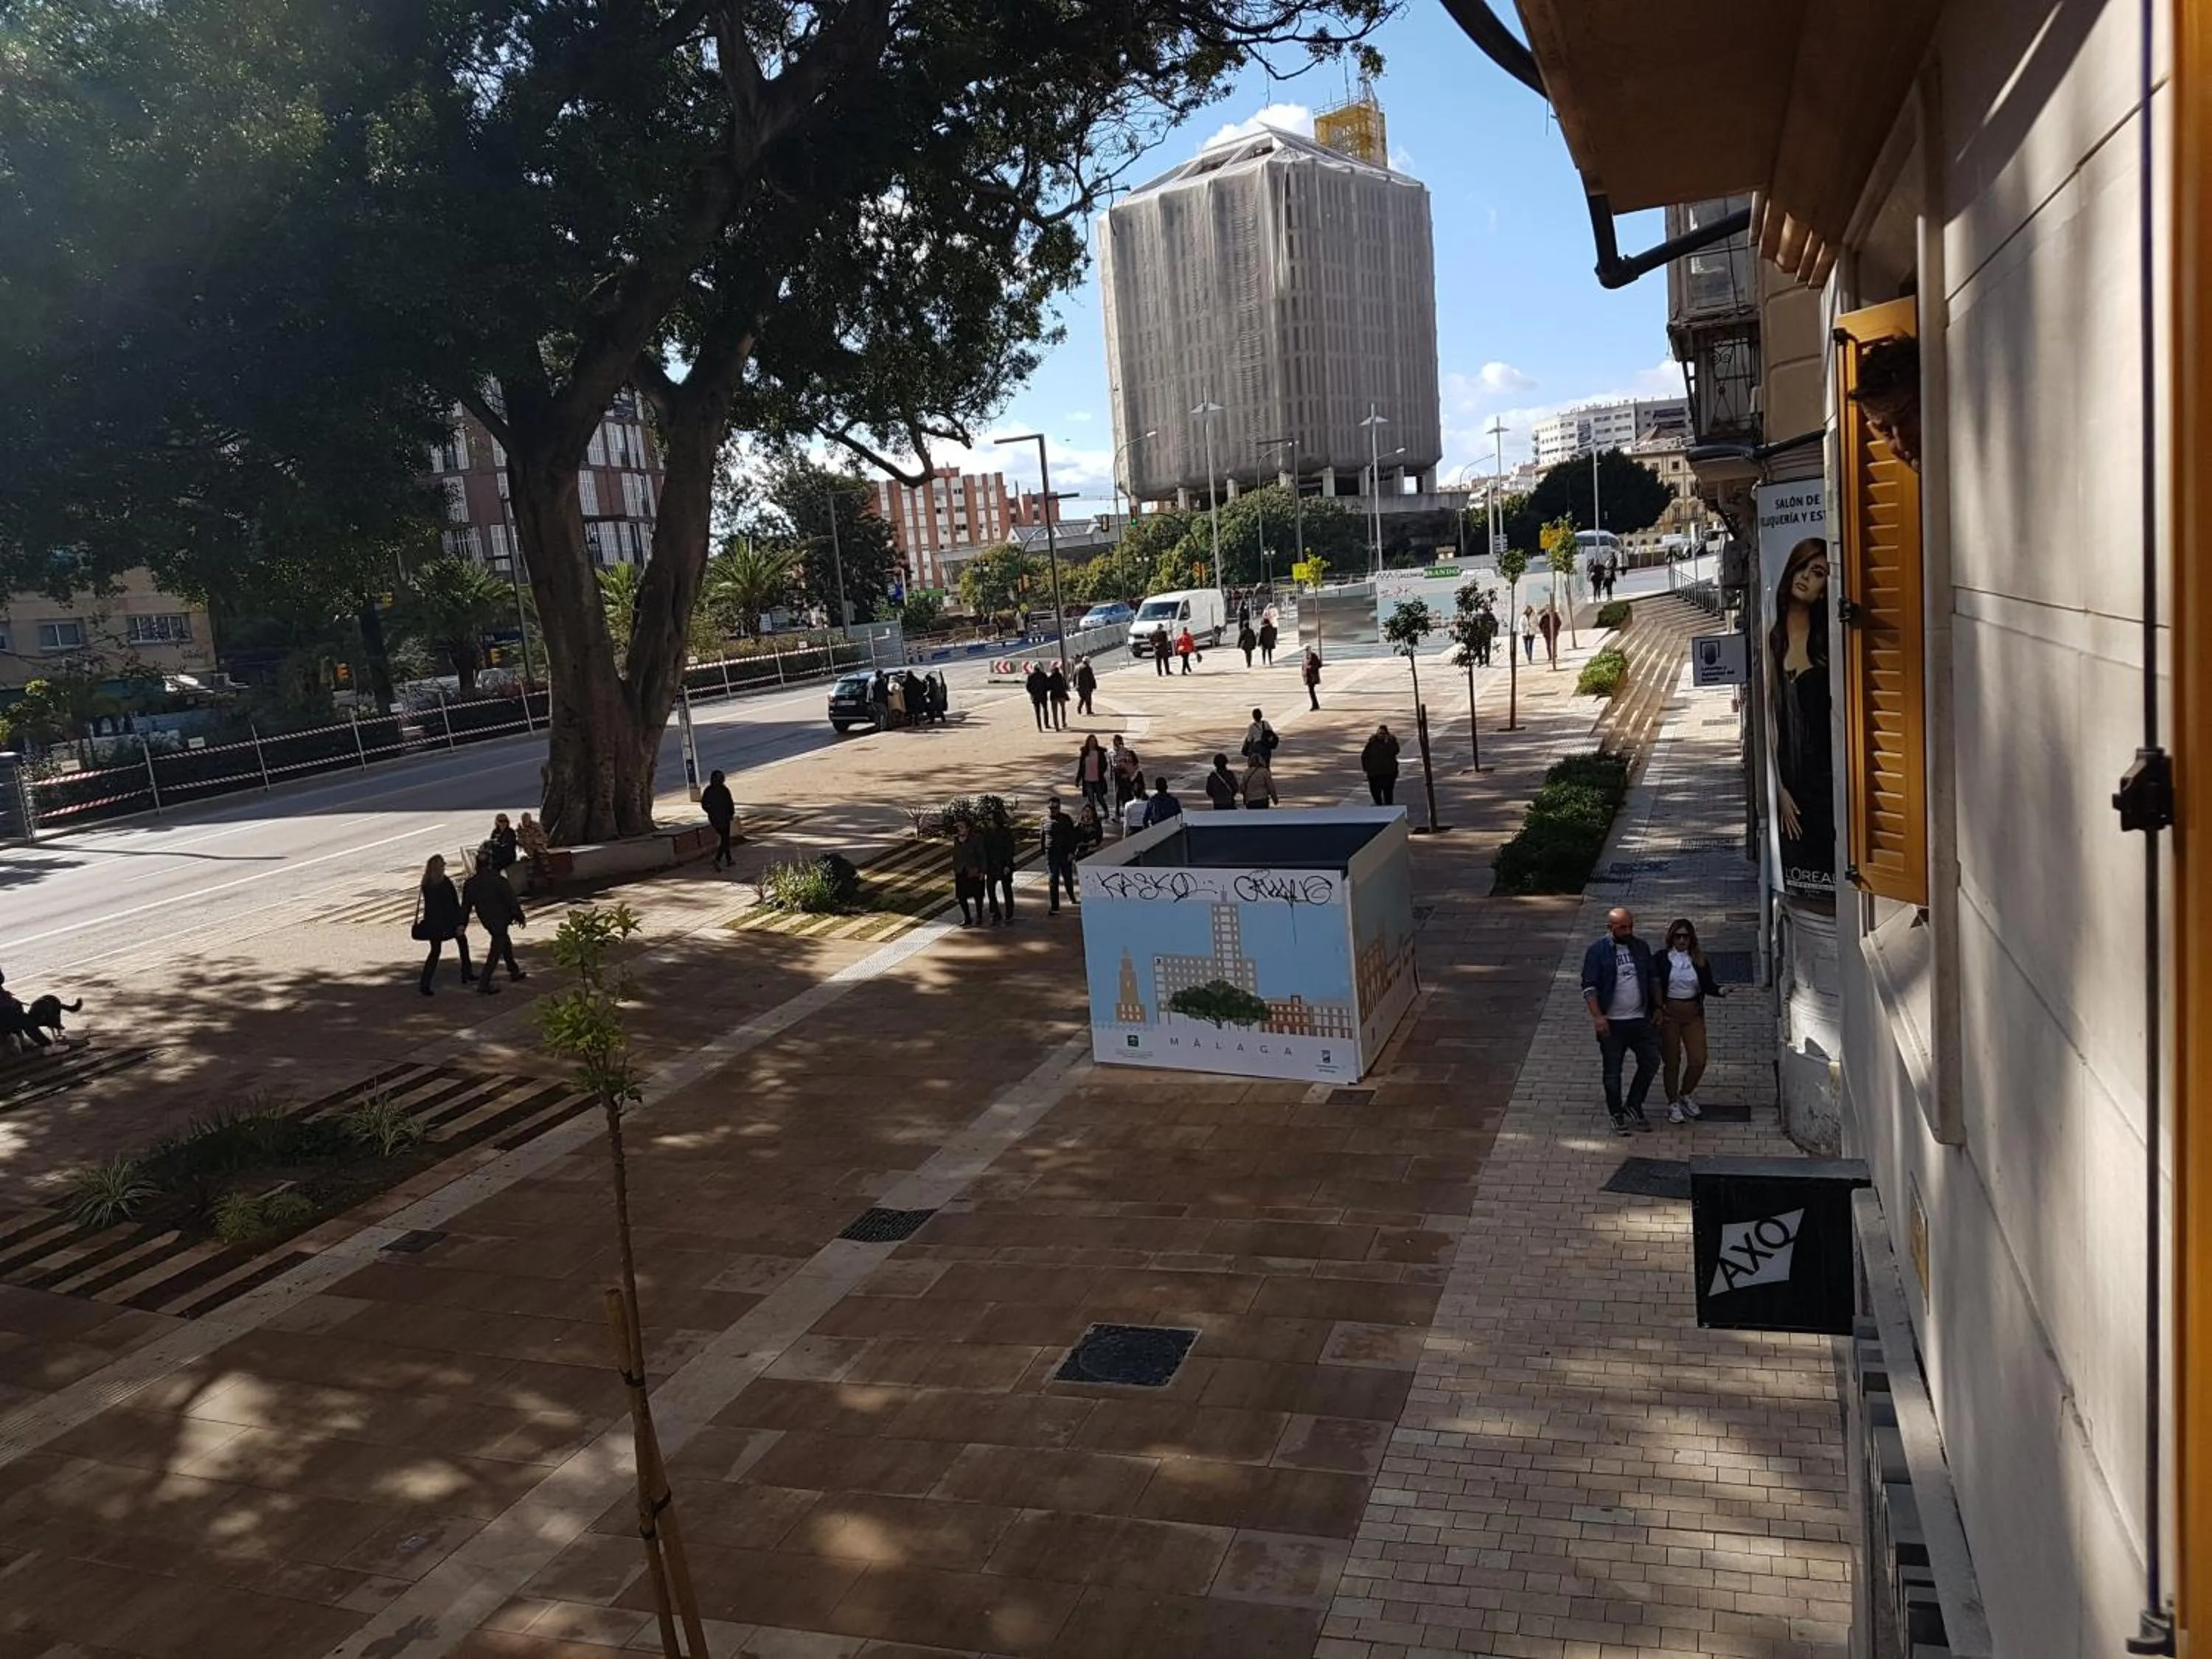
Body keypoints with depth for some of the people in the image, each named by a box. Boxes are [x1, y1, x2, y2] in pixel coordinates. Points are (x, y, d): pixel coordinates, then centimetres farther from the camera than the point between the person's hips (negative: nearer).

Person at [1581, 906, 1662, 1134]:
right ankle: (1617, 1116, 18)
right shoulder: (1597, 951, -7)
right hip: (1611, 1023, -4)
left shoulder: (1641, 948, 7)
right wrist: (1597, 1016, -19)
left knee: (1651, 1061, 4)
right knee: (1612, 1072, 4)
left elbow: (1653, 979, 17)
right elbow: (1589, 987, -10)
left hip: (1640, 1019, 4)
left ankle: (1633, 1106, 21)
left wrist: (1658, 1007, 11)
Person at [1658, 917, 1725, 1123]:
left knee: (1698, 1060, -1)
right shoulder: (1662, 959, -3)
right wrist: (1657, 1011, -13)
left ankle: (1686, 1095, 25)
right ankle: (1673, 1104, 19)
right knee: (1672, 1061, 3)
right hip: (1669, 1013, -2)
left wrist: (1720, 990, -21)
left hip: (1694, 1014, 2)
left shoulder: (1699, 960, 4)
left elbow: (1708, 985, -1)